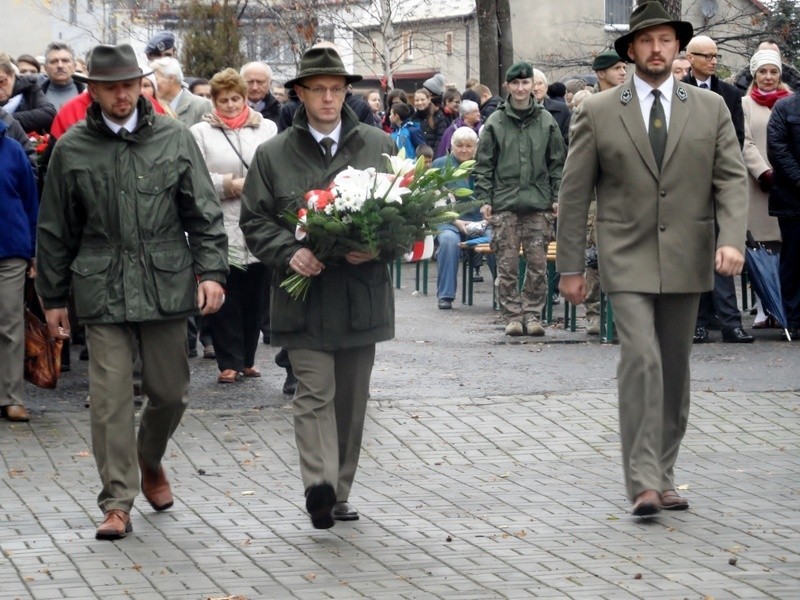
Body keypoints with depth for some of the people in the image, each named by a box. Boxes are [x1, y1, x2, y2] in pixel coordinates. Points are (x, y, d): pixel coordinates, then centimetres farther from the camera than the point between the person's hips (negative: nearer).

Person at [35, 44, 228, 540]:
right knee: (111, 397, -6)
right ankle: (117, 503, 0)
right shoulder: (72, 149, 3)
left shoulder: (175, 139, 4)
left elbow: (204, 213, 6)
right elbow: (55, 230, 10)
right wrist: (53, 296, 10)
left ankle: (150, 460, 38)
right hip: (102, 290, -1)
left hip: (166, 287, 1)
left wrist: (211, 270, -4)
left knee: (170, 392, 8)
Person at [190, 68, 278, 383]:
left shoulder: (267, 129, 11)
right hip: (220, 229, -2)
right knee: (224, 299, -1)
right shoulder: (201, 132, 6)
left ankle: (247, 358, 19)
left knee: (254, 297, 7)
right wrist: (228, 185, -13)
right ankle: (229, 361, 5)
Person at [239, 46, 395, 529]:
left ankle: (339, 494, 18)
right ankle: (319, 485, -23)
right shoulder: (274, 155, 4)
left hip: (363, 294, 2)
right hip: (304, 295, -2)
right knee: (314, 393, -12)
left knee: (352, 398, 9)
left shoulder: (379, 146, 7)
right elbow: (255, 221, 5)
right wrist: (290, 253, -13)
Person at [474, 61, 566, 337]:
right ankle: (512, 316, 5)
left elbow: (557, 163, 11)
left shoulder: (547, 122, 8)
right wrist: (484, 200, -2)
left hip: (539, 204, 1)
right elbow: (483, 165, 5)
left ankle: (533, 314, 6)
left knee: (538, 265, -1)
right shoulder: (495, 123, 4)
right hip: (504, 204, -1)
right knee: (507, 265, -1)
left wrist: (558, 198, 3)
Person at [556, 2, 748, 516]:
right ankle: (644, 483, -17)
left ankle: (663, 476, 20)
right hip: (628, 261, -3)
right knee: (642, 361, -16)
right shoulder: (598, 113, 1)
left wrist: (732, 239, -16)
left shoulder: (711, 109, 6)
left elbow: (732, 179, 1)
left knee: (675, 372, 10)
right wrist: (570, 266, 1)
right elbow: (575, 194, 3)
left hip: (686, 261, 3)